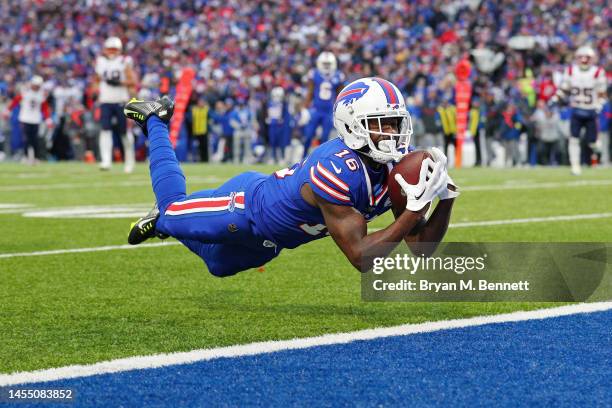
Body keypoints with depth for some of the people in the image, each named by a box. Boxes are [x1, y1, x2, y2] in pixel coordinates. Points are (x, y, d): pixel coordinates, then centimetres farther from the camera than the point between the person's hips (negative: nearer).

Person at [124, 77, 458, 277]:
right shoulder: (337, 171, -43)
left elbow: (422, 248, -17)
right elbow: (359, 256, -43)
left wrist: (445, 200, -32)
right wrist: (415, 210, -49)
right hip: (248, 204, -7)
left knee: (218, 264, 32)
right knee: (173, 207, 20)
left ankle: (160, 223, 57)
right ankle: (154, 120, 41)